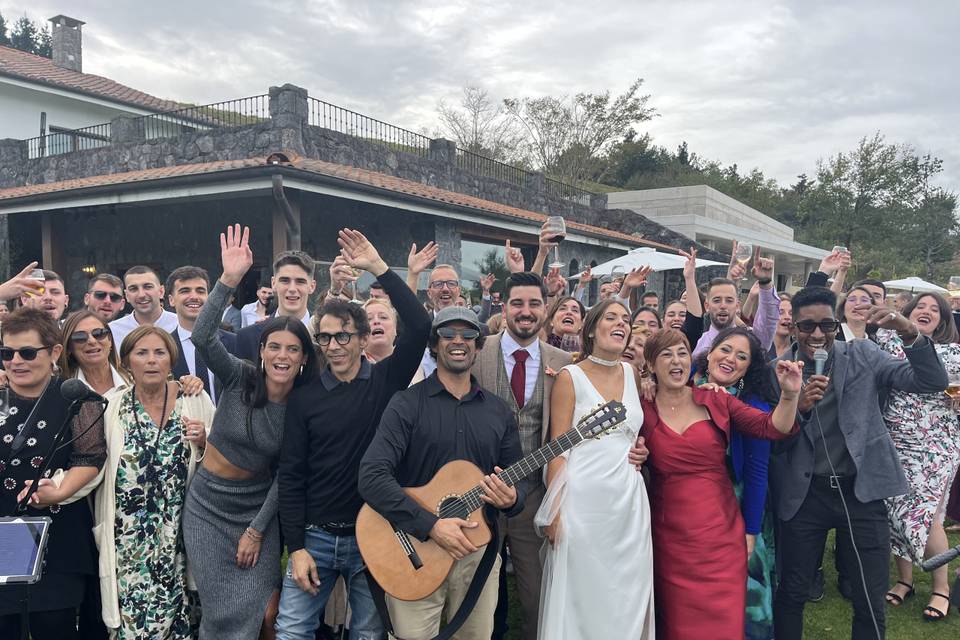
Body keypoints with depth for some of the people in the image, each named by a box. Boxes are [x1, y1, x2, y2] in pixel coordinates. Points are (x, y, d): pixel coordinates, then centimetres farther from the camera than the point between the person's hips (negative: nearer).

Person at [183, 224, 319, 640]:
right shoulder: (240, 378, -12)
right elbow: (202, 337, -29)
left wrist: (257, 530, -7)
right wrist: (230, 279, -40)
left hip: (259, 506, 1)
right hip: (209, 504, -1)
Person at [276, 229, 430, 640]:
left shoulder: (386, 381, -1)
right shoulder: (304, 397, 0)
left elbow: (420, 326, -16)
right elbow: (290, 475, 0)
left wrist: (378, 268, -18)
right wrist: (296, 547, -6)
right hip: (315, 536, 1)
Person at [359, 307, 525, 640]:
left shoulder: (500, 412, 7)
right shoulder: (407, 404, -8)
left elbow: (518, 483, 11)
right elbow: (371, 477, -18)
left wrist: (511, 499, -13)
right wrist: (431, 525, -24)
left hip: (479, 550, 4)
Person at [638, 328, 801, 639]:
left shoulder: (717, 401, 0)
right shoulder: (642, 410, -2)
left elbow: (773, 427, -7)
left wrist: (789, 395, -23)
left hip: (721, 531, 0)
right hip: (671, 535, 0)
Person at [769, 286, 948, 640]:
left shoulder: (862, 355, -2)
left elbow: (933, 382, -11)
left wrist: (909, 333, -27)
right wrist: (799, 407, -23)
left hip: (861, 491, 1)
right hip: (805, 494, 0)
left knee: (871, 602, 9)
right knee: (791, 594, 10)